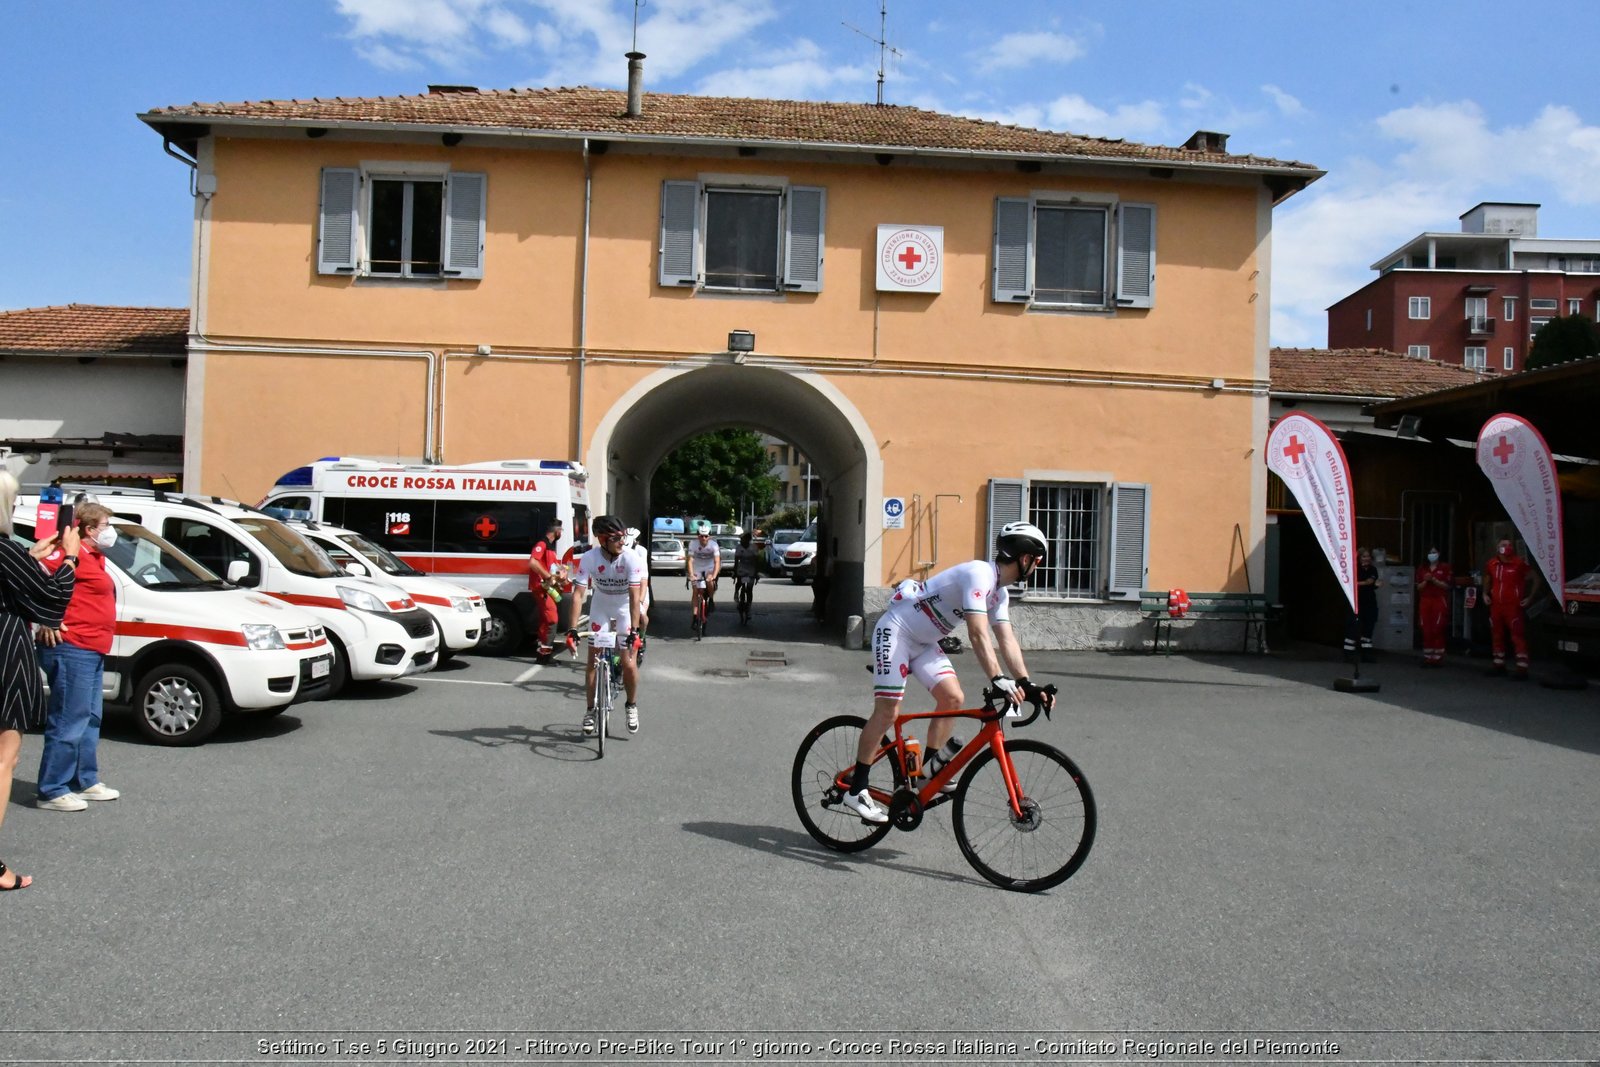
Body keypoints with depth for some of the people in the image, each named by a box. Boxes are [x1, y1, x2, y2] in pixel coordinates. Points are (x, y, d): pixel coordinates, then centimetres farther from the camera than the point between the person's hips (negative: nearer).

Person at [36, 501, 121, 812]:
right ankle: (52, 791, 1)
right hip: (72, 650, -10)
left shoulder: (95, 557, 17)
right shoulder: (74, 553, -13)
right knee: (68, 722, -6)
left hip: (91, 652, 10)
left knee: (89, 719, 17)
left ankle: (86, 781, 27)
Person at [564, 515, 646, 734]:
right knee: (593, 661, -1)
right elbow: (578, 594, -27)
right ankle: (590, 710, 15)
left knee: (629, 664, -7)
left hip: (625, 609, -1)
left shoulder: (630, 559, -28)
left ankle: (632, 706, 17)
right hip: (600, 607, 1)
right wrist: (572, 629, -34)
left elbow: (634, 596, -31)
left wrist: (634, 631, -38)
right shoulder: (589, 558, -25)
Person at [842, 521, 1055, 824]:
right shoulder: (979, 574, -24)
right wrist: (998, 680, -40)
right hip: (896, 631, -9)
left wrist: (1026, 685, -8)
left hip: (923, 641, 9)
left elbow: (1007, 641, 2)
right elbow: (978, 634, -33)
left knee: (953, 698, -5)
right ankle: (856, 791, -2)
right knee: (888, 711, -10)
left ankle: (929, 771, 9)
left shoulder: (999, 591, 6)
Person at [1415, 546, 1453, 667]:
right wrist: (1425, 581, -8)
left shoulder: (1445, 567, 4)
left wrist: (1433, 580, -14)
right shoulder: (1422, 569, 13)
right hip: (1425, 601, 3)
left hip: (1439, 601, -3)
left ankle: (1438, 658, -4)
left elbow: (1447, 586, -3)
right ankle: (1427, 658, 2)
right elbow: (1419, 587, 10)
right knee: (1426, 631, -1)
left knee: (1438, 630, -8)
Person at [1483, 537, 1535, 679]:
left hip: (1513, 606, -6)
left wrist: (1530, 597, -5)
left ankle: (1522, 668, -9)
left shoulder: (1520, 563, -9)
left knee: (1518, 636, -8)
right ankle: (1499, 665, 24)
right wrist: (1485, 593, 14)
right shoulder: (1492, 564, 8)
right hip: (1496, 605, 6)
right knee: (1497, 635, 13)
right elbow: (1487, 579, 26)